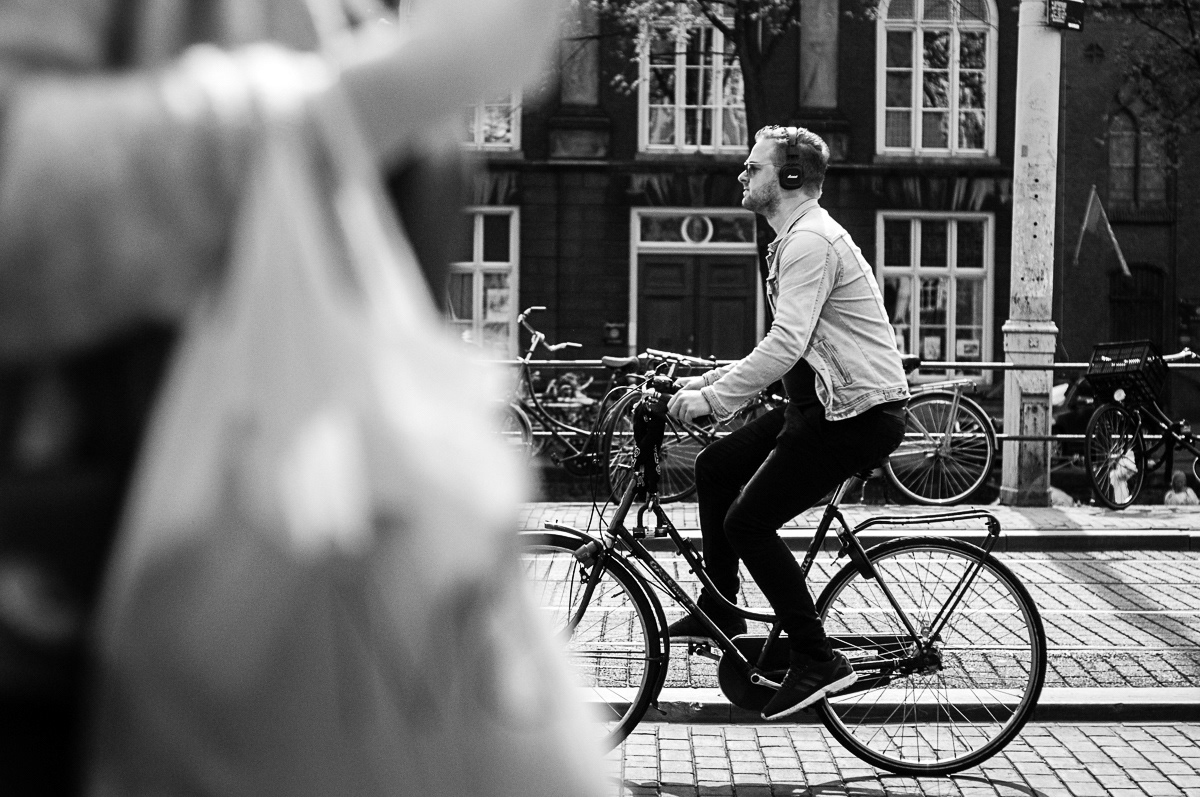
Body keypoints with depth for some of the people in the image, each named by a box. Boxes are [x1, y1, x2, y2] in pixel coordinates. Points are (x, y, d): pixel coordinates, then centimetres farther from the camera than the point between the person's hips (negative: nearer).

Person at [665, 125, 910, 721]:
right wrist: (708, 380, 14)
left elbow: (785, 346, -28)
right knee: (716, 467, 13)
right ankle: (719, 611, 22)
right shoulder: (793, 240, 17)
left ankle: (818, 660, -4)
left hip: (859, 412, -10)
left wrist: (712, 398, -25)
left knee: (748, 521, -12)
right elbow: (786, 347, 21)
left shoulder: (811, 242, -17)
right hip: (824, 402, 10)